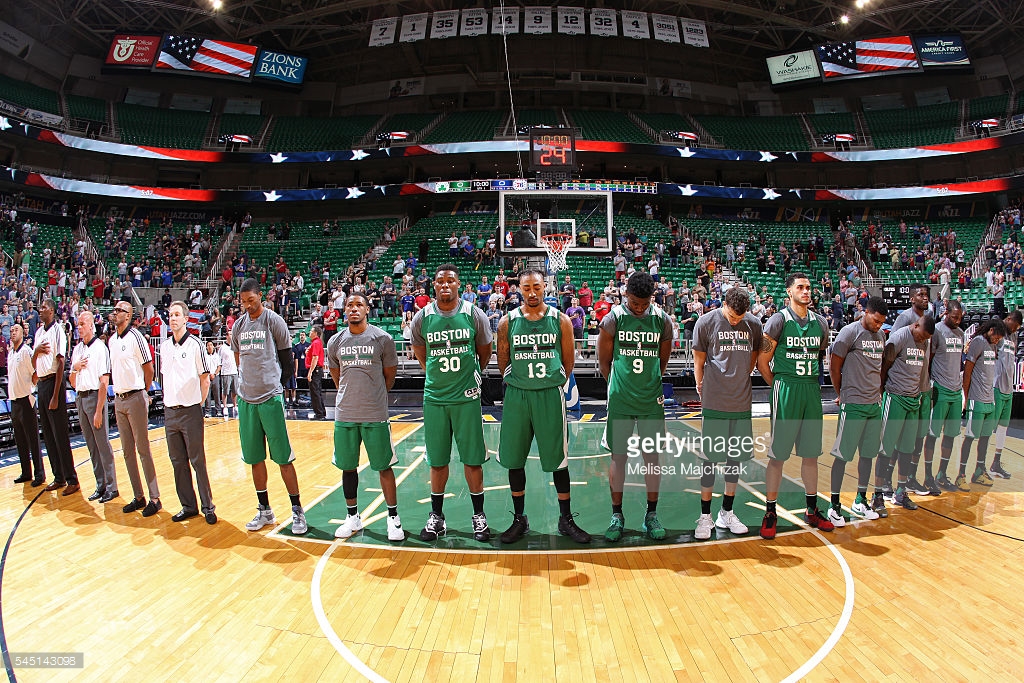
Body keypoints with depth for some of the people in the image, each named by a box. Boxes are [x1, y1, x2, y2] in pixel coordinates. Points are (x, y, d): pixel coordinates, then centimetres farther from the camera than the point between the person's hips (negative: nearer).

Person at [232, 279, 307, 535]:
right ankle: (264, 511, 22)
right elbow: (239, 361, 19)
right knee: (255, 458, 10)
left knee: (283, 458, -2)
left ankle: (297, 511, 8)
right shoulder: (238, 326, 10)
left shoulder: (274, 321, -5)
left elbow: (287, 363, -1)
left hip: (271, 399, -5)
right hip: (246, 399, 5)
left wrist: (276, 387, 2)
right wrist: (245, 388, 12)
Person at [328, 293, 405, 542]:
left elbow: (390, 375, 4)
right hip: (344, 415, 4)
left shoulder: (382, 339, -5)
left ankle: (393, 517, 17)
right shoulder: (335, 341, 5)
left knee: (384, 466, 3)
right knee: (348, 467, 11)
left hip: (375, 415, -3)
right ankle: (353, 517, 27)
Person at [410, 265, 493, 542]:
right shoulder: (422, 317, 0)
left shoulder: (475, 315, -3)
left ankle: (478, 514, 22)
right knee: (437, 460, 10)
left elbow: (485, 353, 10)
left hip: (467, 397, -1)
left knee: (472, 459, 6)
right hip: (434, 397, 1)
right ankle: (436, 516, 26)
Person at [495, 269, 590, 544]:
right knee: (514, 459, 8)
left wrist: (552, 383, 7)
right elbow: (503, 362, 8)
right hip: (516, 397, 1)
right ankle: (519, 519, 25)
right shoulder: (508, 322, 1)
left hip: (551, 396, -1)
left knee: (558, 459, 6)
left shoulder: (560, 320, 1)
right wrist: (520, 382, 8)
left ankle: (566, 519, 22)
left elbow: (568, 362, 7)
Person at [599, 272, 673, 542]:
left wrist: (650, 384, 12)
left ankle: (651, 514, 22)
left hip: (652, 400, 2)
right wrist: (620, 385, 7)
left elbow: (663, 361, 11)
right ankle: (617, 515, 19)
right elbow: (604, 361, 2)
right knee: (618, 457, 5)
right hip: (620, 401, -2)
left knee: (652, 456, 8)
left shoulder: (662, 320, 0)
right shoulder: (613, 319, -6)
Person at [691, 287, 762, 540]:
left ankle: (727, 513, 26)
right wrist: (703, 391, 1)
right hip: (714, 403, -3)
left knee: (736, 458, 11)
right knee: (710, 459, 2)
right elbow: (699, 362, 0)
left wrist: (740, 380, 8)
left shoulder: (754, 324, 3)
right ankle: (705, 516, 13)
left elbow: (754, 357, 15)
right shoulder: (706, 322, -6)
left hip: (742, 403, 4)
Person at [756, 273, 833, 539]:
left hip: (812, 390, 5)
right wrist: (779, 385, -2)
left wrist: (811, 383, 12)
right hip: (785, 391, -5)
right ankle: (770, 513, 10)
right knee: (778, 455, 0)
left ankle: (812, 510, 27)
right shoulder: (779, 320, -6)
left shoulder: (820, 322, 10)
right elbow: (762, 360, -6)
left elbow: (822, 356, 19)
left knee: (811, 454, 13)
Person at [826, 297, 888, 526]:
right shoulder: (850, 332, -10)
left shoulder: (881, 335, 11)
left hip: (875, 404, 7)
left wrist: (879, 391, 13)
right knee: (843, 455, -2)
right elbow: (834, 367, -6)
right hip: (853, 404, -7)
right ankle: (834, 505, 6)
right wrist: (841, 394, 2)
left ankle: (860, 501, 26)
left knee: (868, 453, 13)